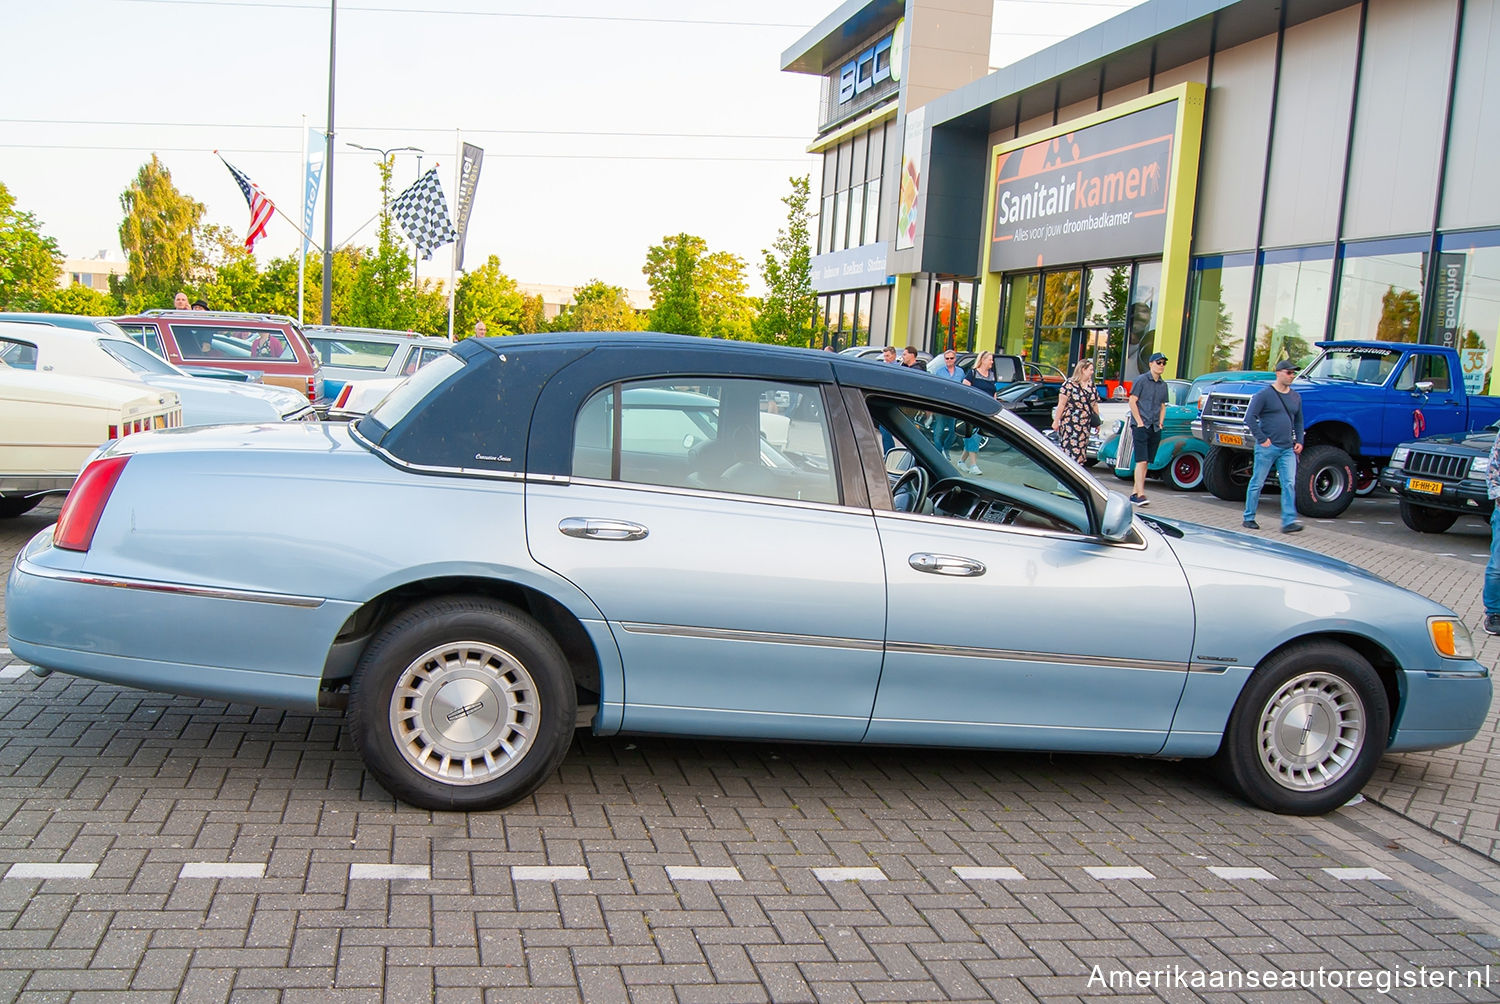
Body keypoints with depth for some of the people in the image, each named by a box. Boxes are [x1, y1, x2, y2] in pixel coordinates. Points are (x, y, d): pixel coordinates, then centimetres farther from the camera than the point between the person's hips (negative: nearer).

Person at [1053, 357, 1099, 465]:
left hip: (1085, 424, 6)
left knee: (1081, 450, 8)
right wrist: (1056, 421, -9)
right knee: (1070, 449, -10)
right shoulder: (1069, 384, -8)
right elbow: (1061, 404, -9)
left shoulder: (1091, 385, 11)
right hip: (1070, 423, -6)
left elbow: (1094, 404, 17)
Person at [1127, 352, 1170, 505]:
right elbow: (1132, 402, -7)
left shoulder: (1163, 385, 15)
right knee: (1141, 461, -14)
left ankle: (1135, 493, 12)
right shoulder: (1141, 380, -3)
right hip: (1140, 427, -6)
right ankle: (1140, 494, -19)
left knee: (1145, 462, 6)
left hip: (1155, 429, 6)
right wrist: (1140, 423, -11)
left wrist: (1160, 424, 8)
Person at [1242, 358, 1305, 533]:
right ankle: (1249, 518, 14)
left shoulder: (1295, 397, 13)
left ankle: (1288, 522, -8)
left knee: (1289, 484, -5)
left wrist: (1299, 441, 11)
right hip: (1267, 448, -5)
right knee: (1257, 483, 3)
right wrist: (1262, 439, -13)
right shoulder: (1264, 394, -6)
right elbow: (1250, 418, -10)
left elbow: (1298, 421, 23)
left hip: (1287, 449, 5)